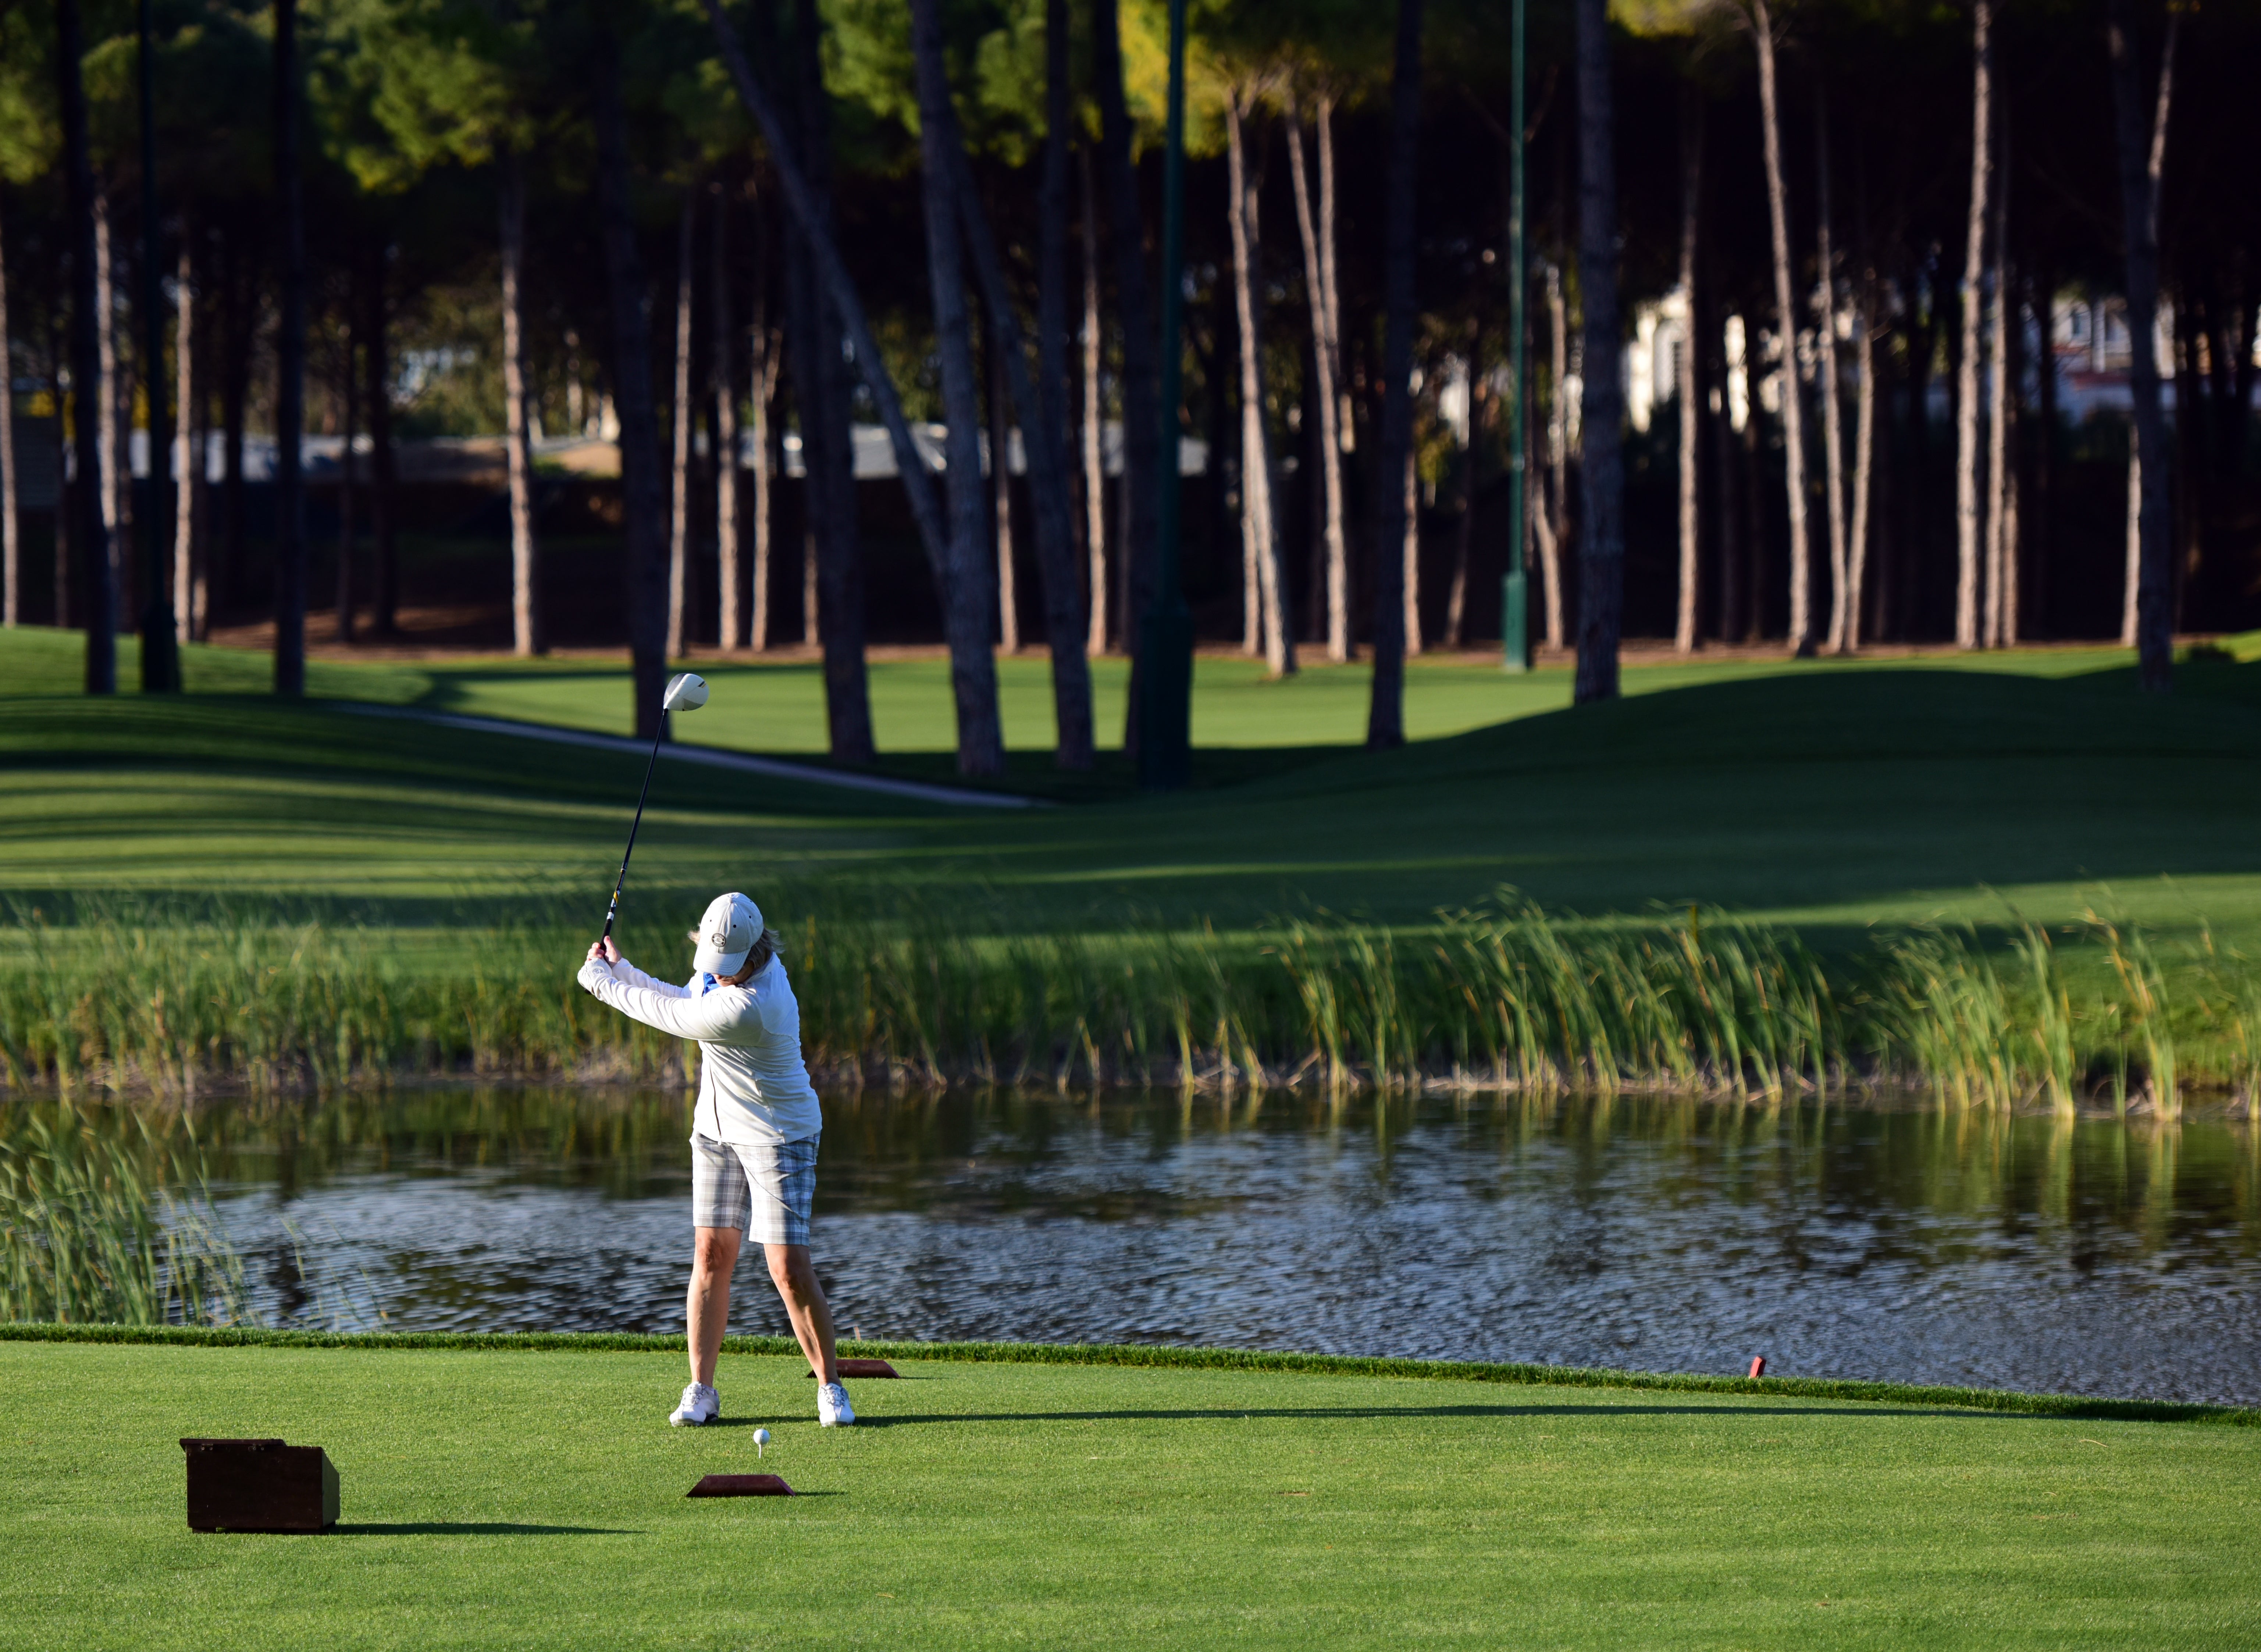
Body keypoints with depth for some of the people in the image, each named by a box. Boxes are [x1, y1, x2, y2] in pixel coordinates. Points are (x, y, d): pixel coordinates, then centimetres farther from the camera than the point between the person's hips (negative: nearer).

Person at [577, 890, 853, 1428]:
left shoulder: (749, 1007, -32)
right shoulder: (719, 964, -5)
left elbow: (668, 1017, -20)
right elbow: (683, 1001, 14)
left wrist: (599, 980, -6)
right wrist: (621, 969, 5)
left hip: (778, 1136, -8)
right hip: (718, 1127, 8)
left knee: (789, 1267, -11)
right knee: (711, 1254, 2)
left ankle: (831, 1388, 4)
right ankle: (701, 1392, 6)